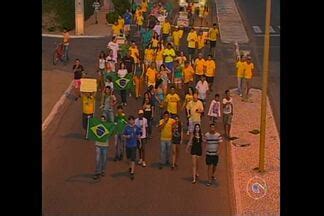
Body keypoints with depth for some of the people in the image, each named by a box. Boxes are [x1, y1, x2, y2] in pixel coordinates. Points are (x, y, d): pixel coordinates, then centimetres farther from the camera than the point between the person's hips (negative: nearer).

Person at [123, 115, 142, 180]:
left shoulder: (136, 127, -4)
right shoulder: (126, 127, -4)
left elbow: (138, 135, 8)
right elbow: (123, 135, -1)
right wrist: (127, 136, -18)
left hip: (134, 145, -2)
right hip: (128, 145, 2)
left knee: (133, 159, -7)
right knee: (128, 157, 20)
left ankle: (132, 173, -7)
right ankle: (131, 167, 47)